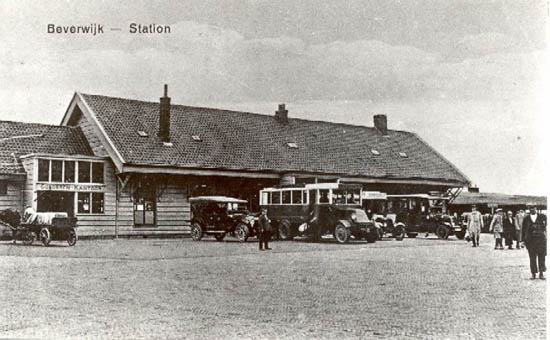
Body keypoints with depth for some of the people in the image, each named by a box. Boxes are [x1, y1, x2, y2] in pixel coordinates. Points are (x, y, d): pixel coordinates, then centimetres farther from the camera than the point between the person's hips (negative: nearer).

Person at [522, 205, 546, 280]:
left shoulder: (542, 217, 7)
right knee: (532, 257, 1)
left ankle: (541, 273, 6)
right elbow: (523, 230, 10)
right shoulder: (526, 219, 8)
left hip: (541, 239, 0)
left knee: (542, 256, -1)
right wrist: (523, 240, 5)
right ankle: (533, 273, 8)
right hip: (530, 239, 1)